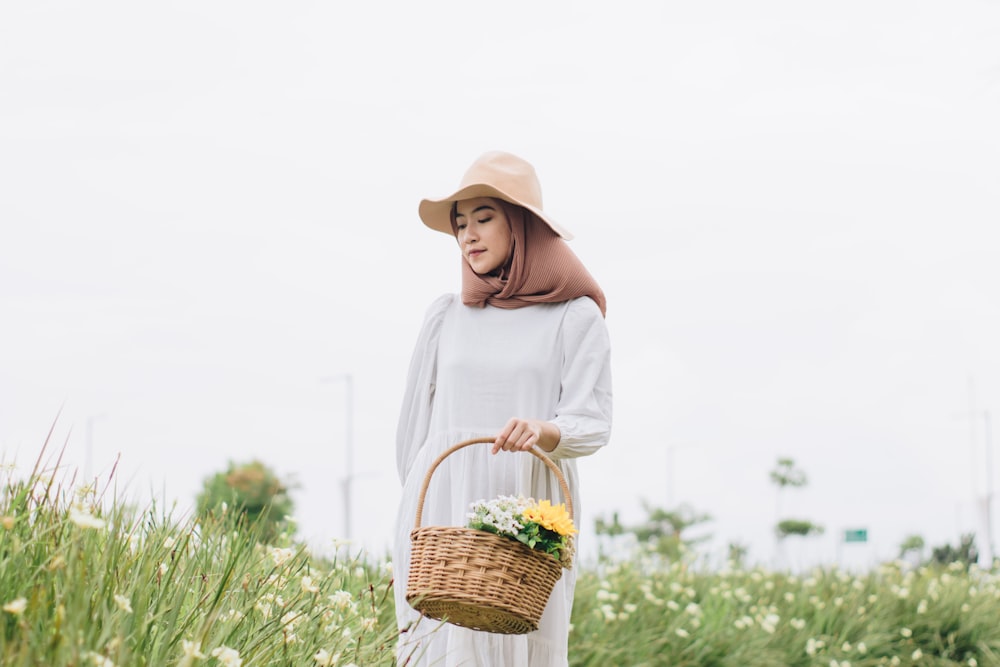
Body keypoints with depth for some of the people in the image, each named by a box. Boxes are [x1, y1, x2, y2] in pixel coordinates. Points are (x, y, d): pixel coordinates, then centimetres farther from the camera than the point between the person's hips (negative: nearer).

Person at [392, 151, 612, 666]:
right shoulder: (445, 316, 12)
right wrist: (412, 525, 15)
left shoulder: (574, 316, 3)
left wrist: (542, 431, -25)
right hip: (444, 516, 2)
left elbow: (593, 423, -5)